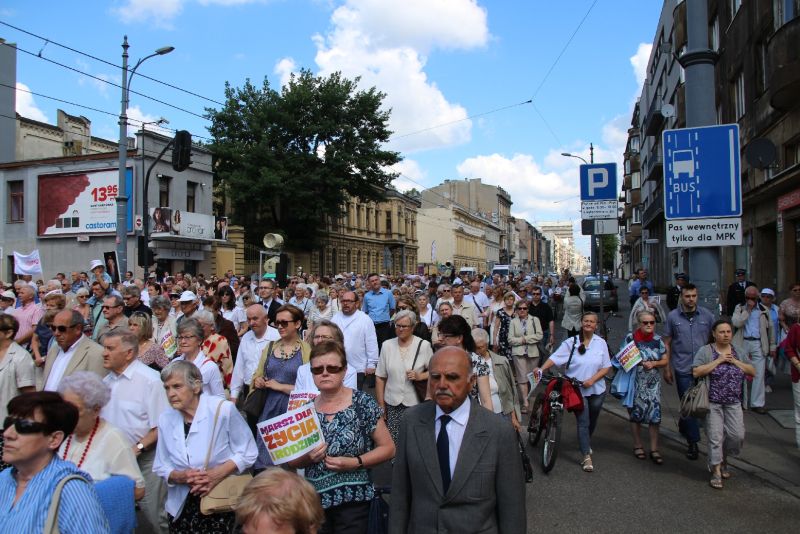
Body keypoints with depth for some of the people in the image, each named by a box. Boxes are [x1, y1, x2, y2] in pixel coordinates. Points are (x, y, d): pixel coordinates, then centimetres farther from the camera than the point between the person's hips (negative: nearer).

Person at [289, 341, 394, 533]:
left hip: (352, 499, -3)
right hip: (314, 499, 3)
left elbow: (388, 448, -5)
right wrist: (308, 457, -12)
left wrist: (354, 463, -17)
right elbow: (291, 460, 8)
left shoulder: (362, 403, -9)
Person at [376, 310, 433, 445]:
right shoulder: (387, 345, 4)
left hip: (415, 404, -1)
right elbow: (380, 378, 6)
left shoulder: (424, 345, 0)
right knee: (391, 443, -3)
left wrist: (420, 376, -12)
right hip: (392, 404, 2)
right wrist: (381, 405, 4)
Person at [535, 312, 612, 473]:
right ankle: (587, 457, -2)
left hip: (596, 389, 3)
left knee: (592, 421, 19)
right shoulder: (571, 342, -5)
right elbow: (555, 358, -12)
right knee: (583, 422, -7)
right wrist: (541, 369, -28)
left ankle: (586, 443, 45)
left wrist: (592, 379, -14)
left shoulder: (601, 343, 1)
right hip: (577, 389, -3)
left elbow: (606, 367, 1)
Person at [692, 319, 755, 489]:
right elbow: (696, 372, -17)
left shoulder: (738, 351, 10)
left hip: (733, 402, 4)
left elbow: (752, 372, 7)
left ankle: (723, 459, 28)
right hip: (713, 402, -4)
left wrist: (735, 361, -8)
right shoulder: (705, 351, -6)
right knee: (715, 437, -3)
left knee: (737, 435, 2)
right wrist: (718, 361, -17)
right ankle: (716, 472, 8)